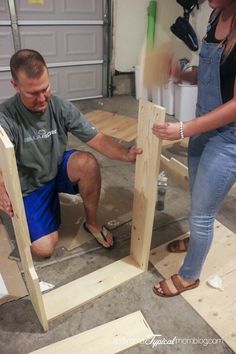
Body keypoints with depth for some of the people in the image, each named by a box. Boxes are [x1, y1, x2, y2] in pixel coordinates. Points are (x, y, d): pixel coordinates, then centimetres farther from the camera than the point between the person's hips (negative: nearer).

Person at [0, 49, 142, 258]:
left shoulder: (61, 107, -15)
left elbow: (97, 139, -17)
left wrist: (126, 154, -35)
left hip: (59, 170, 2)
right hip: (31, 187, -2)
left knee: (87, 163, -32)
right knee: (44, 248, -14)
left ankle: (92, 222, -7)